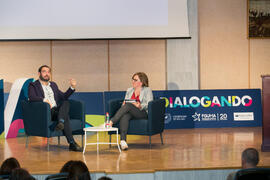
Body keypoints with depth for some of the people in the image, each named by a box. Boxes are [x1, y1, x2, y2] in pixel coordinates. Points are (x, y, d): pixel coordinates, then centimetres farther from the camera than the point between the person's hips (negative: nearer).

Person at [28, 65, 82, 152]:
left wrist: (72, 87, 9)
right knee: (66, 116, -31)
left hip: (56, 110, 6)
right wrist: (44, 100, -29)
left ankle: (61, 122, -51)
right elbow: (31, 97, -12)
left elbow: (63, 97, 24)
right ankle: (72, 143, -38)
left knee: (66, 103, -27)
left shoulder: (53, 85, 28)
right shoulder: (33, 85, 8)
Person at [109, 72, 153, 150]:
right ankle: (123, 140, -50)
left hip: (143, 112, -4)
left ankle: (111, 122, -42)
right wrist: (123, 105, -5)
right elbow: (125, 103, 19)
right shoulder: (129, 90, 26)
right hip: (130, 112, 4)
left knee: (128, 106, -33)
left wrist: (140, 106, -21)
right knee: (124, 116, -35)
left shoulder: (147, 90, 10)